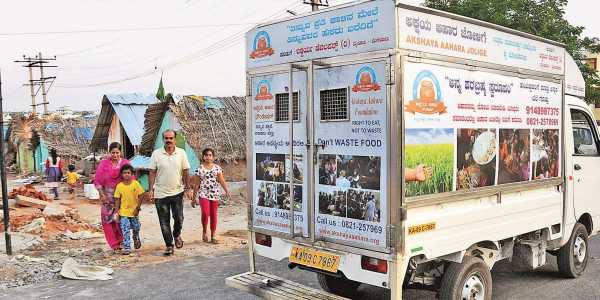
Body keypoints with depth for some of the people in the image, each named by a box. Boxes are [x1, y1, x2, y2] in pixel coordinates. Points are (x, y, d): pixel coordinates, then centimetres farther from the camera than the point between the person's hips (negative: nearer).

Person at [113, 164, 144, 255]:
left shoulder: (135, 184, -8)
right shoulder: (119, 186, -6)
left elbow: (140, 196, -4)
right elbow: (117, 200, -1)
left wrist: (138, 208, -9)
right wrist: (117, 213, -2)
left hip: (134, 211, 1)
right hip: (123, 212, 0)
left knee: (136, 228, 16)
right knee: (125, 231, -4)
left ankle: (136, 239, 46)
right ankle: (127, 248, 3)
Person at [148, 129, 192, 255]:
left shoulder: (181, 153, 0)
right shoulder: (156, 154, -2)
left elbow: (185, 172, 4)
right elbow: (152, 173, 0)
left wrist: (188, 189, 1)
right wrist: (150, 189, -5)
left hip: (177, 192, 0)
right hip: (160, 193, 0)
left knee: (179, 219, 5)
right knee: (164, 222, 5)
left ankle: (177, 235, 35)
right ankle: (169, 245, 16)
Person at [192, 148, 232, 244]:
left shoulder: (217, 168, 4)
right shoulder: (200, 168, 3)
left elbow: (222, 181, -2)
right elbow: (197, 184, 6)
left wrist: (227, 191, -16)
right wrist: (193, 198, 7)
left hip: (214, 195, 2)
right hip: (204, 194, -2)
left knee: (213, 215, 5)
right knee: (205, 213, -19)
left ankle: (213, 236, 15)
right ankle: (204, 232, 3)